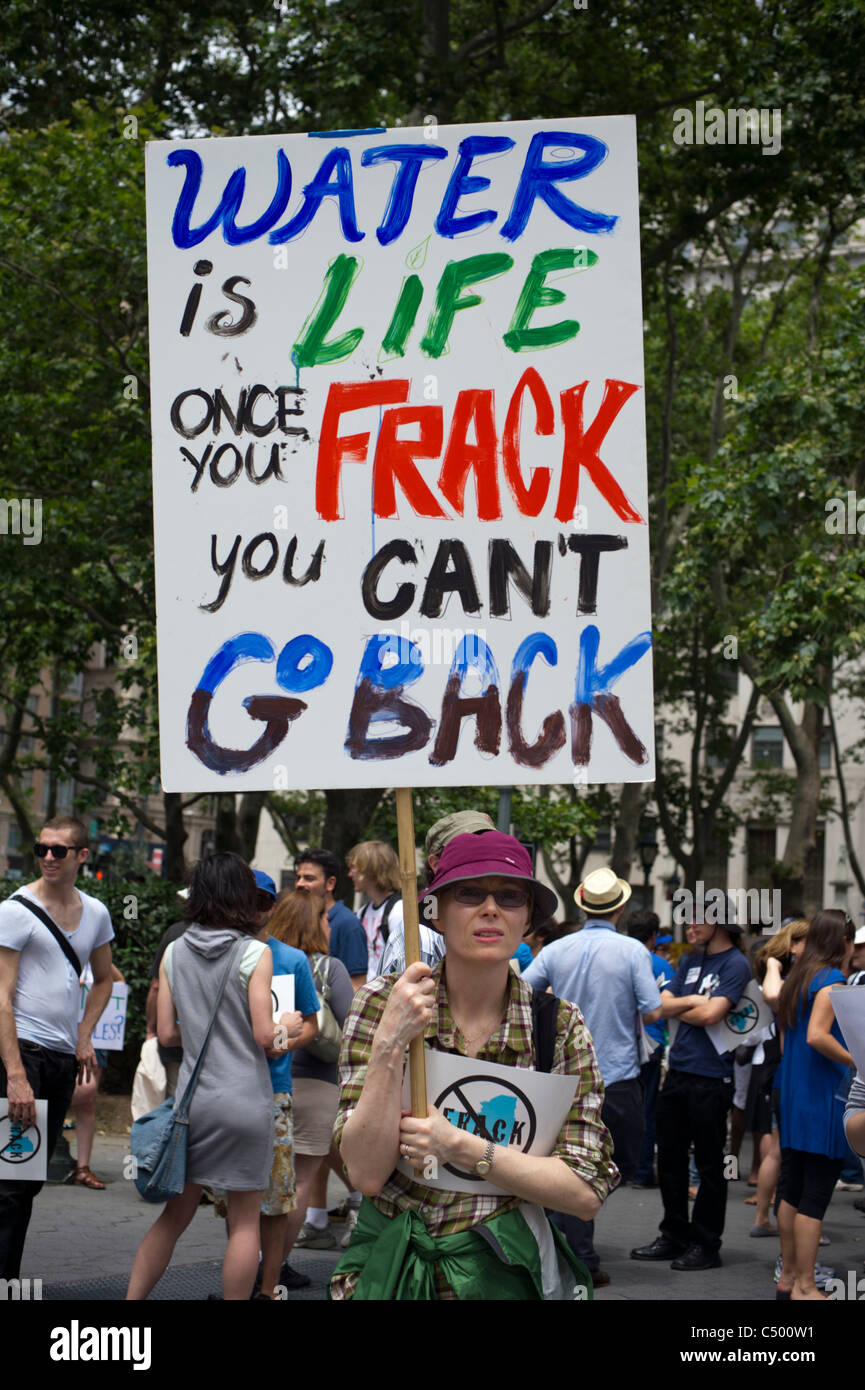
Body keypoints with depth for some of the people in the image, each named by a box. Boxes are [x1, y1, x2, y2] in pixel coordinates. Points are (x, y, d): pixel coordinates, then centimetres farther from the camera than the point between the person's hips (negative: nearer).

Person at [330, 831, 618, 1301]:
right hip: (389, 1266, 0)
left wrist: (461, 1147, -21)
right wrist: (389, 1045, -27)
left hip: (500, 1272, 1)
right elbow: (367, 1172, -16)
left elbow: (586, 1193, -11)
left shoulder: (559, 1024, -6)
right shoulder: (380, 1002, -8)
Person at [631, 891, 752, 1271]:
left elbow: (712, 1014, -17)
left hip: (711, 1078, -7)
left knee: (709, 1164, 1)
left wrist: (678, 1008, 0)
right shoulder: (689, 961, 15)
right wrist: (694, 1001, -8)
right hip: (678, 1070, 7)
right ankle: (675, 1236, 21)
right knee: (670, 1158, 11)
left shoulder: (735, 964, -7)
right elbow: (663, 1005, 8)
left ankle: (706, 1244, 7)